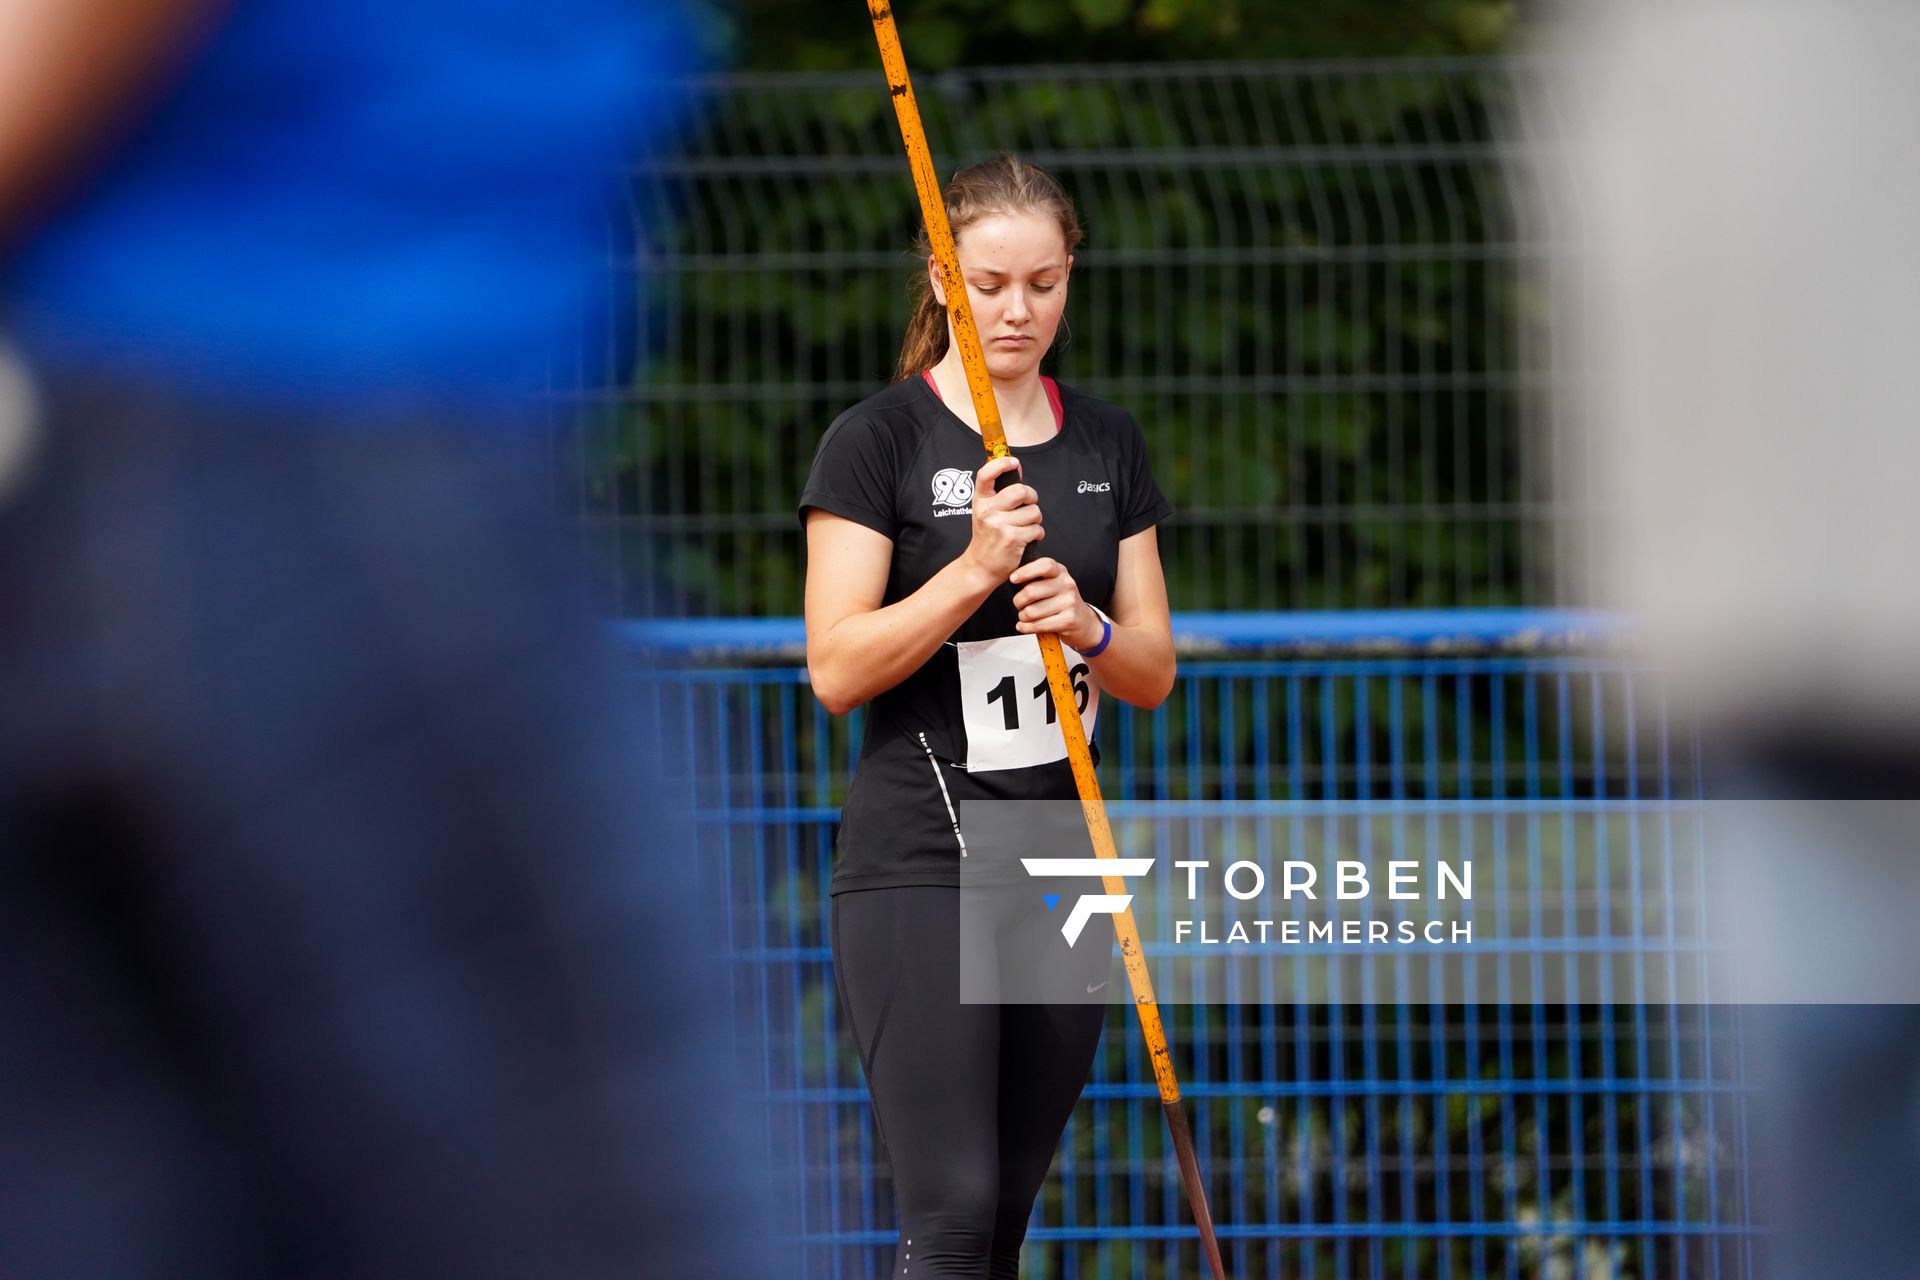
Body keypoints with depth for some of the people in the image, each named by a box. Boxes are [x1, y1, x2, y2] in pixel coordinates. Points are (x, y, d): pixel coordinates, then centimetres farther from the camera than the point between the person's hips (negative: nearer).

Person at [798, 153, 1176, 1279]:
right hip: (919, 866, -5)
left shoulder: (1108, 444, 10)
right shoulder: (879, 440, -5)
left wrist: (1084, 625, -12)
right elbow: (837, 669, -12)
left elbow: (1155, 672, 10)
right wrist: (975, 569, -23)